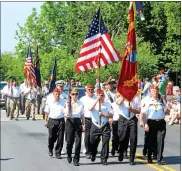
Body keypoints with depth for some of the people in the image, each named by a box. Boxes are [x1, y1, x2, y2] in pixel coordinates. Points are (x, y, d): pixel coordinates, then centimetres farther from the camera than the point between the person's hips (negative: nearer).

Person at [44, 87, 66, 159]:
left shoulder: (63, 101, 1)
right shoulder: (49, 102, 2)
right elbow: (46, 112, 10)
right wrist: (45, 121, 9)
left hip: (61, 121, 0)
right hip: (52, 120, 0)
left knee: (60, 138, -2)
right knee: (52, 137, 8)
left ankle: (58, 152, 8)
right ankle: (50, 149, 35)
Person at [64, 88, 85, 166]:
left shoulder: (80, 104, 9)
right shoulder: (67, 104, 2)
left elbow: (82, 115, 12)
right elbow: (67, 115, -3)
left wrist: (83, 124, 4)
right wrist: (68, 108, -19)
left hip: (78, 122, 1)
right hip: (70, 122, -1)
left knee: (78, 141, -6)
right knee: (69, 141, 2)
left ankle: (76, 159, 0)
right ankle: (69, 155, 30)